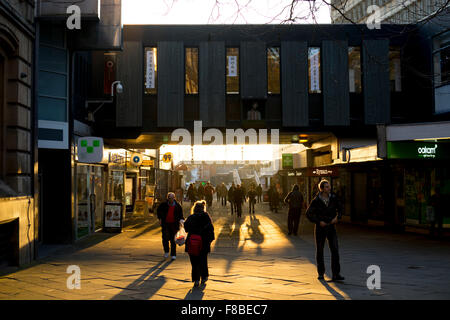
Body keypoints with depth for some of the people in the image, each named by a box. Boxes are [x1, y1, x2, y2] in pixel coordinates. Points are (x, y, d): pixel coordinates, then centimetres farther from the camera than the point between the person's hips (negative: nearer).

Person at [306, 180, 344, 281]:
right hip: (320, 228, -2)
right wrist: (319, 222, -15)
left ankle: (336, 274, -7)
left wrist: (337, 217, -6)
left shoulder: (333, 198, -2)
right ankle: (321, 273, 23)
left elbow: (340, 208, 13)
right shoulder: (316, 200, -10)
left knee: (335, 250, -9)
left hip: (331, 227, 2)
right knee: (319, 251, 8)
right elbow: (309, 213, -7)